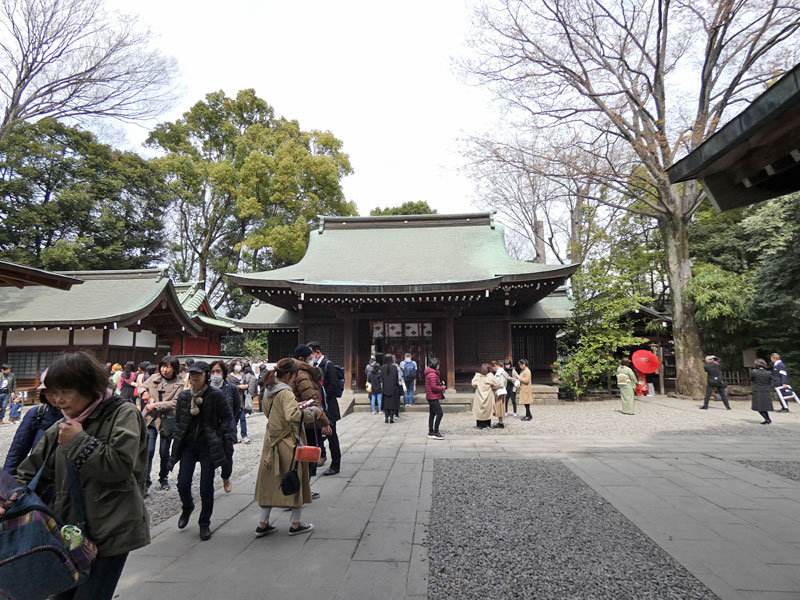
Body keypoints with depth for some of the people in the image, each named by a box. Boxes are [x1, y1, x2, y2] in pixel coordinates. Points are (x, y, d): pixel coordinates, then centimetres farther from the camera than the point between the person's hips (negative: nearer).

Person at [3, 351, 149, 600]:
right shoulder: (62, 429, 7)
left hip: (110, 532, -6)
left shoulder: (123, 414, -12)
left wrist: (78, 441, -14)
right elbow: (31, 471, 15)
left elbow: (121, 465, -22)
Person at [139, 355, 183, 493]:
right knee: (148, 451, -7)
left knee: (164, 453, 10)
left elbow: (174, 402, -13)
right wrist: (144, 392, -4)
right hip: (150, 419, 2)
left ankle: (164, 478, 32)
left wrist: (156, 405, -18)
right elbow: (142, 386, 19)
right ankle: (145, 481, 5)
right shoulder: (154, 378, 3)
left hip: (167, 421, -1)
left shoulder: (179, 384, -6)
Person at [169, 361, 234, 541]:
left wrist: (218, 436, -12)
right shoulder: (183, 396, 2)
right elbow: (177, 419, 15)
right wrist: (178, 436, 5)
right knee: (183, 483, 2)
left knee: (206, 487, 2)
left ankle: (204, 524, 22)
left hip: (208, 445, -3)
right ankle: (187, 508, 37)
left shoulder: (215, 395, -11)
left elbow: (228, 417, -5)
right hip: (188, 444, 3)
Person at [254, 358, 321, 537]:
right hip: (289, 443, -8)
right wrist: (312, 412, -24)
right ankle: (295, 524, 20)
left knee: (270, 482, 16)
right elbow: (293, 415, -37)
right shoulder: (286, 393, -21)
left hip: (272, 443, 8)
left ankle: (262, 524, 24)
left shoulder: (268, 391, 7)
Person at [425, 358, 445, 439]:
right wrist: (442, 388, -10)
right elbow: (434, 387, -24)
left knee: (432, 414, 14)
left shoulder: (429, 373, 15)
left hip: (431, 397, 11)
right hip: (433, 397, -11)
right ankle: (435, 433, -9)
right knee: (439, 413, -10)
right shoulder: (433, 374, -19)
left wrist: (440, 384, 9)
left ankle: (431, 432, 21)